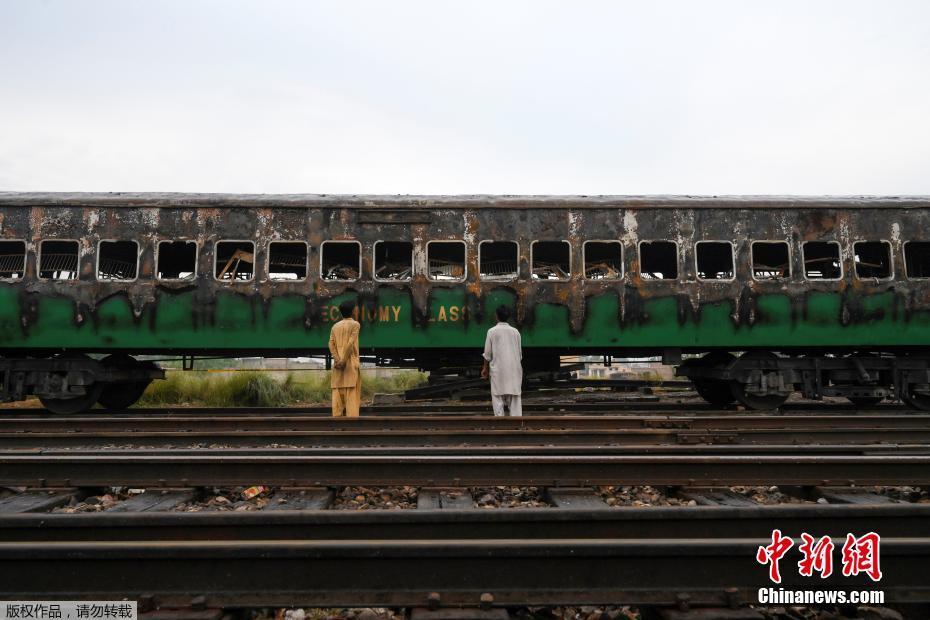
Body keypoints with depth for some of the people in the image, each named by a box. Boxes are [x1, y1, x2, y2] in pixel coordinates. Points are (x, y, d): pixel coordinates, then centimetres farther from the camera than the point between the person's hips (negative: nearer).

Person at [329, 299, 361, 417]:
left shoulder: (335, 326, 13)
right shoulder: (355, 324, -2)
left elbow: (331, 344, 2)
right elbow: (350, 344, -13)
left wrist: (338, 360, -7)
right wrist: (344, 361, -14)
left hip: (338, 363, 5)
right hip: (351, 362, -5)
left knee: (338, 393, 4)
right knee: (352, 393, -6)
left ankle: (337, 416, 0)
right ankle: (352, 416, -12)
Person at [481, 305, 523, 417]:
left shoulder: (492, 331, -5)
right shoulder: (515, 331, 4)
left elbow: (488, 353, -2)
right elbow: (520, 352, 9)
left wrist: (485, 368, 9)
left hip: (498, 368, -3)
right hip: (513, 368, 3)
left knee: (498, 397, 2)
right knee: (514, 397, 6)